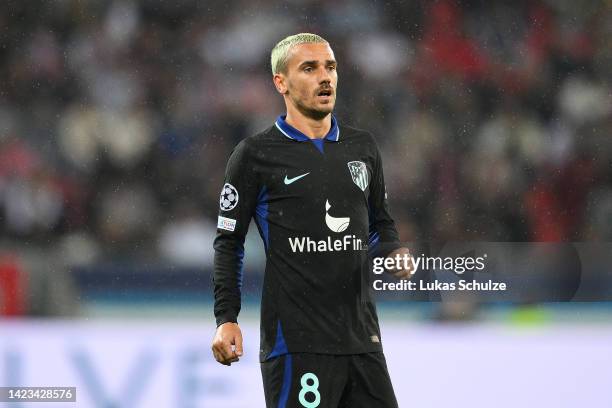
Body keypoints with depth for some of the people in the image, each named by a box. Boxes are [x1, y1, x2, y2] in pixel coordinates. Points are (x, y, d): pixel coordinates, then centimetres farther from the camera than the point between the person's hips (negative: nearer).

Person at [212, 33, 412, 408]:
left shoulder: (363, 147, 14)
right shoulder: (255, 155, 0)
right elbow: (229, 242, 2)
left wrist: (393, 252, 3)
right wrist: (227, 319, -6)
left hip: (362, 335, 5)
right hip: (297, 342, -5)